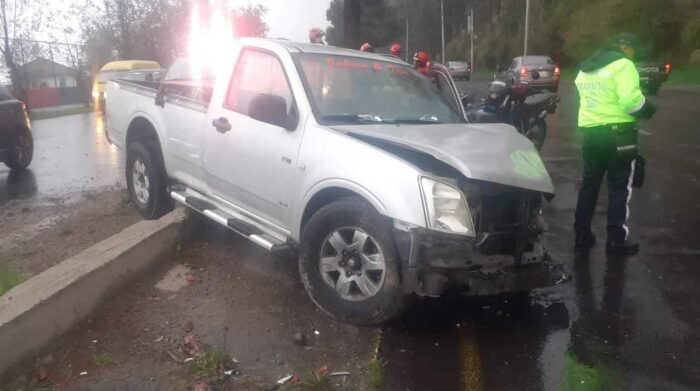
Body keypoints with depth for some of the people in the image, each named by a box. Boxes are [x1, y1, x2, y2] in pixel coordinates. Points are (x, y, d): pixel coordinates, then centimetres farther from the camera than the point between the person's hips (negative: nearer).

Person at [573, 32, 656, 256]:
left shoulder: (585, 69, 16)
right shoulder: (623, 65, -9)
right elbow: (630, 99, -20)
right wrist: (648, 110, -4)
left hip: (589, 132, 7)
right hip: (618, 133, -7)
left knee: (589, 184, 13)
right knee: (620, 188, 2)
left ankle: (582, 237, 16)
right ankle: (616, 241, 6)